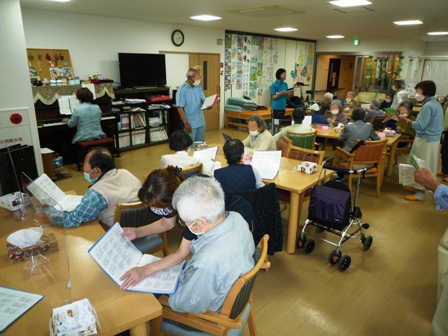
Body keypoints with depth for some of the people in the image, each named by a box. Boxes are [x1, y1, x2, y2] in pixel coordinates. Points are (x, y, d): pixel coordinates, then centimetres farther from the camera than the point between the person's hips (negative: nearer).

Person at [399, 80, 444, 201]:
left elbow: (419, 125, -25)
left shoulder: (428, 106, -21)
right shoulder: (436, 104, 11)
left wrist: (406, 119, -12)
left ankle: (420, 193, 6)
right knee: (426, 166, 17)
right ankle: (418, 187, 30)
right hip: (433, 139, 10)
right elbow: (440, 125, 17)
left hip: (425, 140, -10)